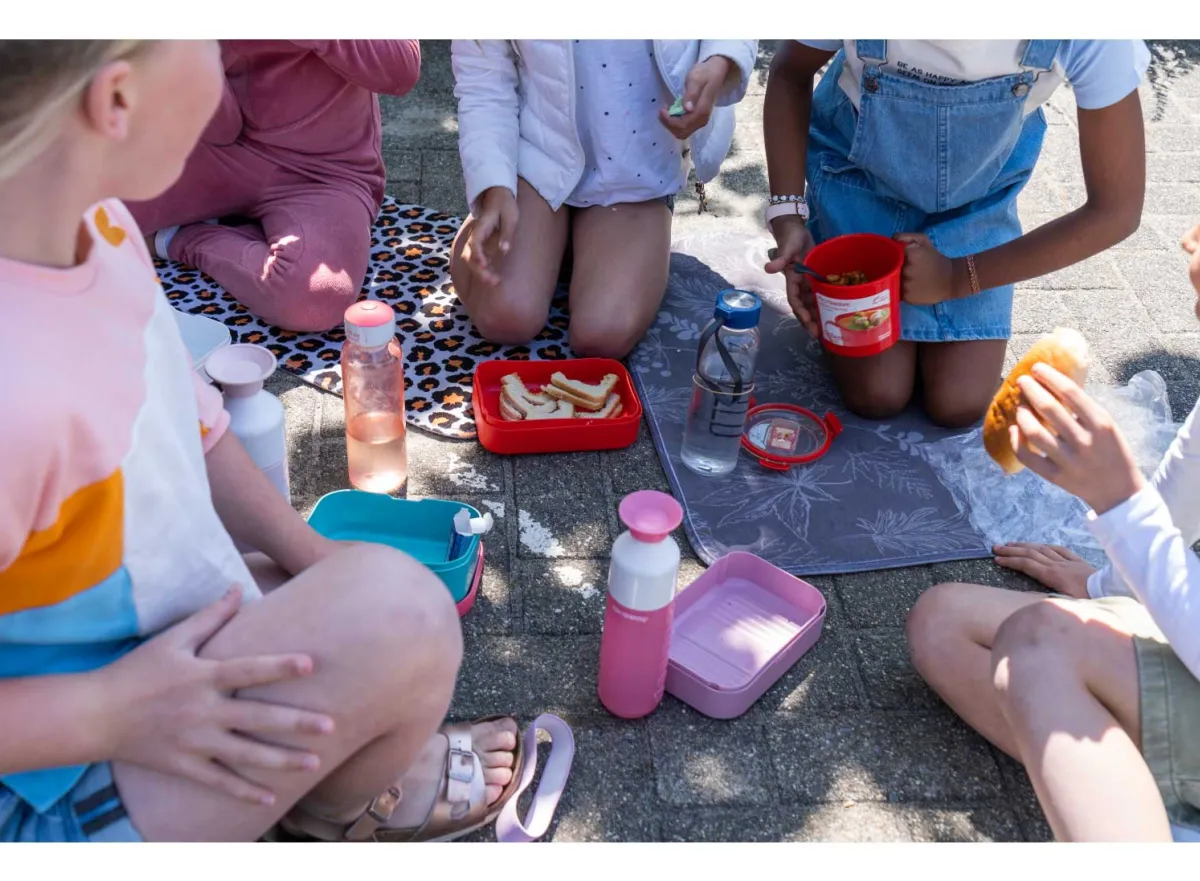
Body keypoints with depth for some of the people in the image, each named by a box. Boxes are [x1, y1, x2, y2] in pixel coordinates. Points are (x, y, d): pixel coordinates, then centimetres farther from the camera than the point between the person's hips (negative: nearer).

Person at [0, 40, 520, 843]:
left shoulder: (95, 221, -11)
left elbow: (192, 423, 4)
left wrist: (311, 559, 0)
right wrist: (109, 713, -28)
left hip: (176, 653, 9)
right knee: (397, 612, -23)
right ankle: (351, 802, 8)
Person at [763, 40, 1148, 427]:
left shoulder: (1093, 39, -35)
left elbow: (1115, 209, -24)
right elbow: (790, 73, -13)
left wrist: (955, 278, -25)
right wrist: (787, 216, -24)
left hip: (978, 189, 1)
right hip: (857, 171, -1)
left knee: (959, 405, -5)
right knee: (877, 394, -8)